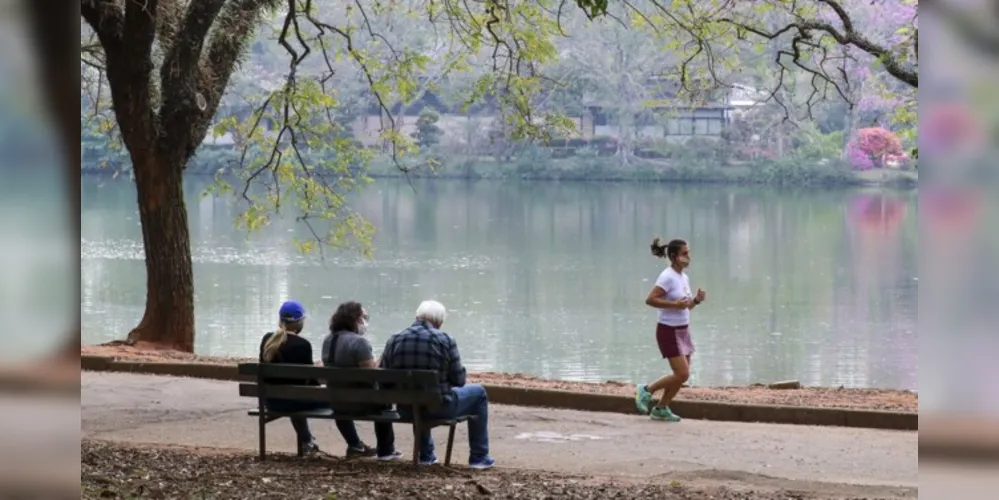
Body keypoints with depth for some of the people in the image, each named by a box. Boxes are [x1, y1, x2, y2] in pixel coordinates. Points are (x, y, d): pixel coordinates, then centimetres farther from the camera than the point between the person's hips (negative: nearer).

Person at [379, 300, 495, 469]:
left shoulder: (394, 340, -3)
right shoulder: (445, 340, -10)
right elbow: (459, 380, -5)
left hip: (406, 410, 4)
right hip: (438, 408, -4)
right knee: (478, 393, 24)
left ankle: (426, 454, 48)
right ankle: (479, 457, 27)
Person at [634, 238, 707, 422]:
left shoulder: (684, 277, 9)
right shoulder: (668, 277, -17)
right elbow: (650, 299, -25)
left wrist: (696, 300, -2)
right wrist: (675, 304, -28)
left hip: (683, 330, 9)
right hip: (669, 331, -9)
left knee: (682, 375, 9)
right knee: (682, 374, -12)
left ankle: (661, 409, 21)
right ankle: (646, 390, 5)